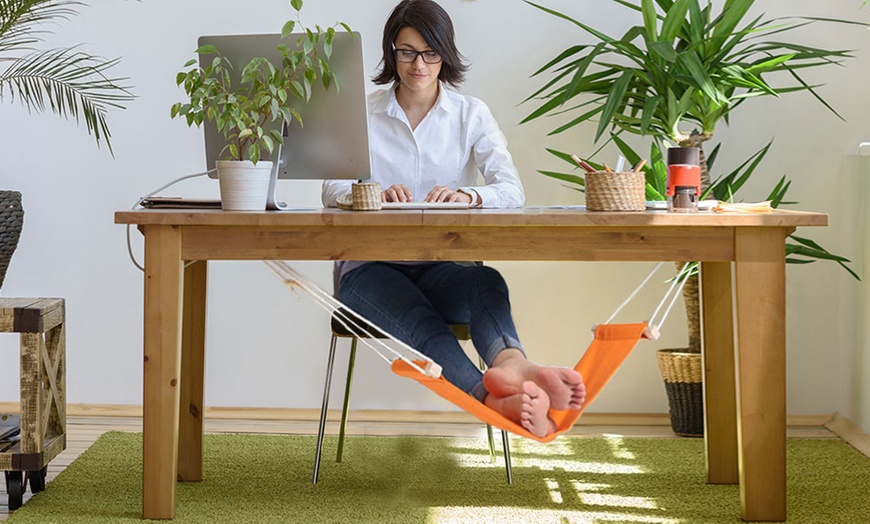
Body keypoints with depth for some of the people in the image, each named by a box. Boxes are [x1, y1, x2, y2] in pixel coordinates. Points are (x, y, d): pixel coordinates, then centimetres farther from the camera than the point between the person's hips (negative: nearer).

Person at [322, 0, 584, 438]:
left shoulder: (471, 115, 9)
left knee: (487, 282, -36)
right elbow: (333, 190, -6)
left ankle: (507, 363, -68)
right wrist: (375, 195, -29)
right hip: (373, 266, -1)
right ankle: (495, 398, -64)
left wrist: (470, 196, -29)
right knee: (420, 320, -36)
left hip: (444, 265, 2)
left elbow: (512, 191, -6)